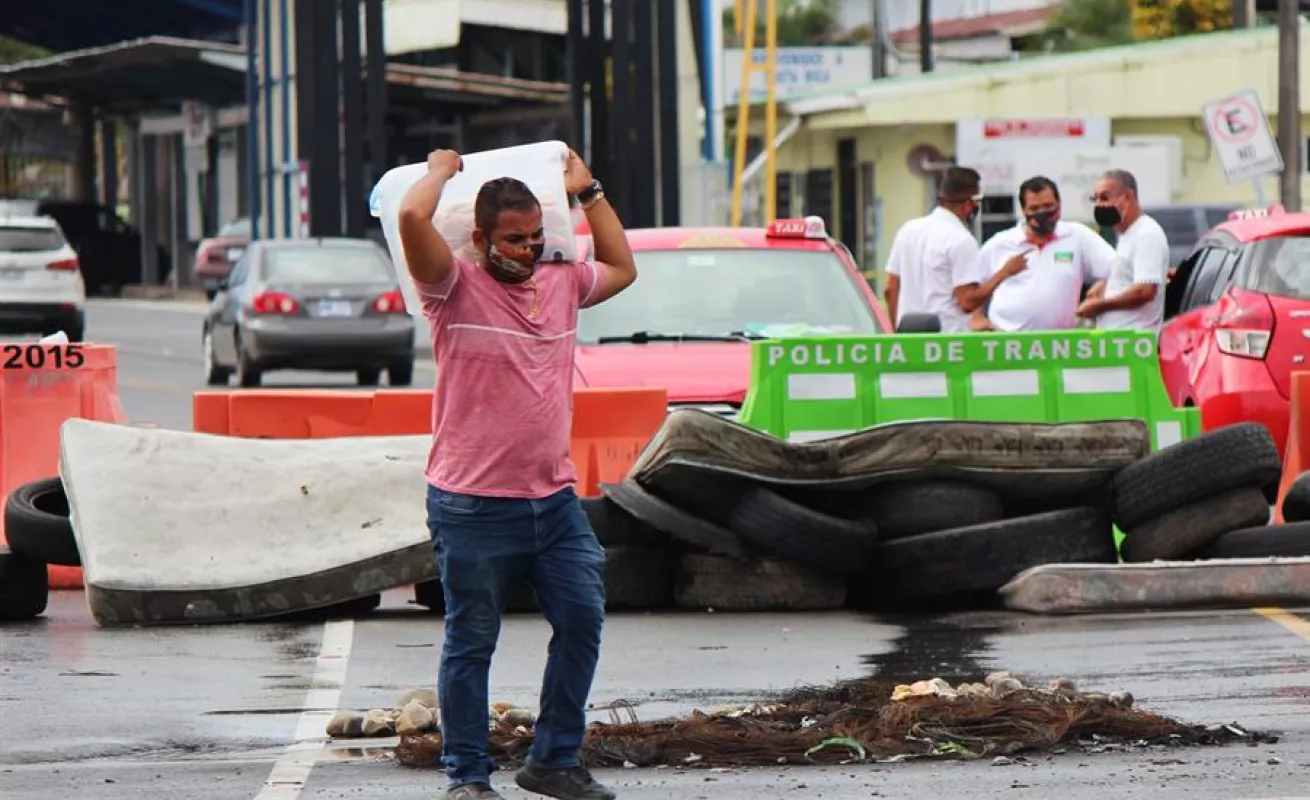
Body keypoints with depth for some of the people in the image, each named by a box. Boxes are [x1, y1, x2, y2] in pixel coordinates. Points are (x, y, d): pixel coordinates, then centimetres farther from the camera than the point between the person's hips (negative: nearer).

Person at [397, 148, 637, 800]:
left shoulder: (562, 284, 13)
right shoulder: (457, 288, -6)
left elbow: (622, 269, 33)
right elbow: (413, 218, -22)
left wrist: (588, 192, 27)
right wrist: (441, 171, -3)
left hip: (555, 500, 6)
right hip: (473, 506, -6)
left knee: (582, 622, 4)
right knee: (470, 645, 2)